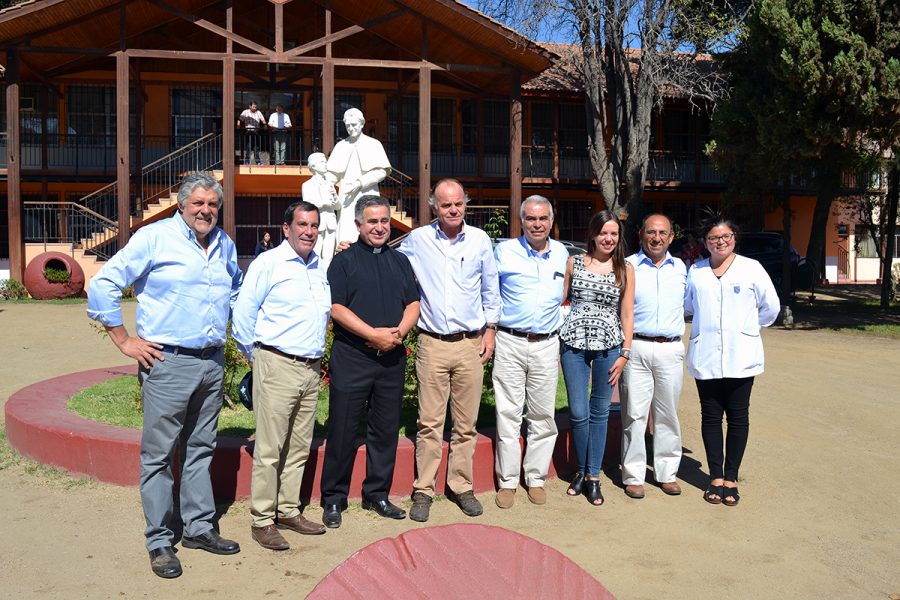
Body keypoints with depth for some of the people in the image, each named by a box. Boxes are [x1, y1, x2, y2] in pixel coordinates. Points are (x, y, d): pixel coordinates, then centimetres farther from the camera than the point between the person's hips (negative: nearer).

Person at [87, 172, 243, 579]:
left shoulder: (225, 245, 12)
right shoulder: (155, 237, -7)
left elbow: (237, 291, 31)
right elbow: (103, 285, -9)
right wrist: (124, 341, -9)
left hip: (213, 362, 6)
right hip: (168, 362, -6)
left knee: (200, 449, 15)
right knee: (159, 454, 2)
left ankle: (199, 527, 27)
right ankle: (160, 542, 13)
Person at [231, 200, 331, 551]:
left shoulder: (320, 268, 14)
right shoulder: (268, 263, -6)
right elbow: (243, 315, -6)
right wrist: (257, 356, 1)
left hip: (311, 367, 7)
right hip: (277, 366, -7)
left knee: (299, 447, 13)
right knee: (269, 449, -2)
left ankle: (289, 511, 25)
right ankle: (262, 521, 8)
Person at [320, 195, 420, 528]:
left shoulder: (400, 261, 15)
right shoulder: (344, 261, 1)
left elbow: (413, 304, 11)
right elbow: (336, 307, -9)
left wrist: (399, 331, -9)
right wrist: (373, 334, -17)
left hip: (392, 357, 4)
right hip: (351, 357, -4)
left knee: (386, 428, 10)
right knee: (343, 429, 0)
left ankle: (377, 494, 23)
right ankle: (334, 498, 12)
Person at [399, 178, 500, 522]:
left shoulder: (479, 240, 5)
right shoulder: (417, 240, 1)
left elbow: (491, 290, 12)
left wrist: (490, 330, 8)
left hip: (471, 344, 1)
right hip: (432, 344, -1)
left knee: (466, 423, 8)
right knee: (429, 423, 1)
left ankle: (461, 487, 21)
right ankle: (423, 490, 13)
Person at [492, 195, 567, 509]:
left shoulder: (562, 254, 10)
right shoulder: (504, 251, 0)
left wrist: (562, 319, 13)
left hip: (547, 344, 3)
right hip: (510, 342, -2)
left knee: (543, 416, 7)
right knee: (508, 414, 1)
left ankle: (536, 478, 20)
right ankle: (507, 480, 12)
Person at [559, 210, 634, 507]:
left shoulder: (625, 269, 5)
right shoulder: (573, 263, 5)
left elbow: (627, 314, 5)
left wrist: (624, 353, 0)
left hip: (609, 345, 0)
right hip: (573, 343, 0)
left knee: (600, 412, 7)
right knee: (578, 412, 0)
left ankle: (593, 476, 19)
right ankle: (581, 470, 22)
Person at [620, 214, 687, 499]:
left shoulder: (680, 268, 12)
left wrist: (676, 329, 15)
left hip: (670, 349, 3)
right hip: (636, 348, -3)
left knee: (668, 414, 9)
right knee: (634, 414, -2)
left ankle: (667, 472, 20)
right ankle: (633, 475, 7)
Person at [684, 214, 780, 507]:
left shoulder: (751, 268, 0)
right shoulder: (695, 271, 7)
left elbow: (770, 307, 7)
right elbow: (687, 305, 21)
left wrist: (748, 327, 13)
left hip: (740, 358, -2)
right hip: (705, 358, 2)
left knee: (738, 417, 3)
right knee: (711, 417, 6)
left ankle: (731, 478, 13)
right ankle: (716, 477, 15)